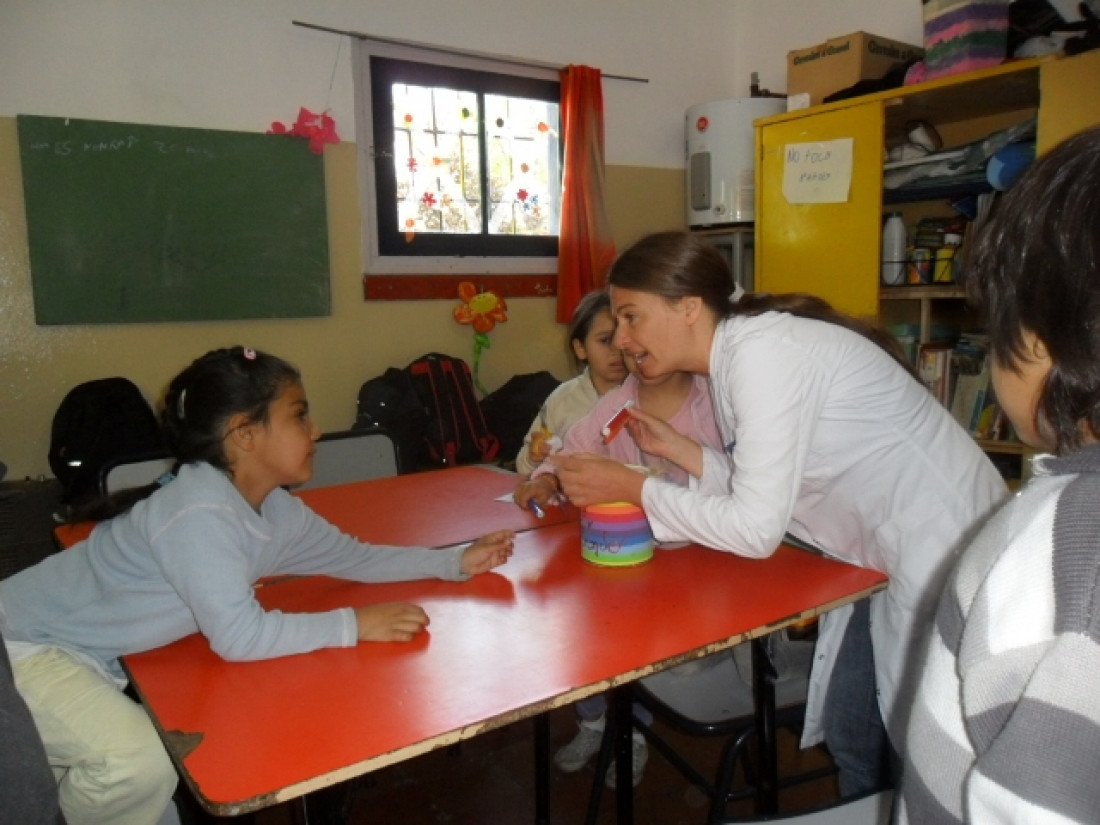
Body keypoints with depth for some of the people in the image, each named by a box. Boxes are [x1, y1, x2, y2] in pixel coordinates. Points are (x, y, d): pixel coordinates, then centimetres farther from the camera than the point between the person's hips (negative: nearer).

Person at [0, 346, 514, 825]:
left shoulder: (274, 510, -6)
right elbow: (240, 637, -35)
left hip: (91, 657, 9)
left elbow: (352, 556, 4)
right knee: (139, 762, -23)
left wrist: (457, 562, -2)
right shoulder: (200, 511, -33)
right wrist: (353, 624, -29)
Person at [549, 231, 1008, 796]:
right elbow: (764, 489, 5)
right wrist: (676, 449, -2)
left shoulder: (764, 351, -24)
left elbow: (754, 528, -26)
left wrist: (632, 488, -18)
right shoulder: (734, 355, 3)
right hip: (887, 554, 9)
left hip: (941, 555, -9)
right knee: (848, 732, 18)